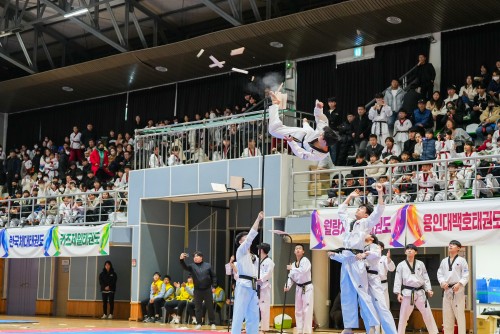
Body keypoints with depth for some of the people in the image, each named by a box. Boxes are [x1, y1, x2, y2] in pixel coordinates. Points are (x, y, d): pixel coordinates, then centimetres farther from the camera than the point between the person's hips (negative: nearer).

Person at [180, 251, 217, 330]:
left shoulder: (208, 265, 3)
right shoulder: (192, 266, 3)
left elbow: (213, 276, 5)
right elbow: (184, 267, -15)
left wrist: (214, 286, -3)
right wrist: (182, 260, -33)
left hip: (207, 290, -1)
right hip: (197, 290, 1)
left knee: (210, 307, 3)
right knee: (198, 307, 4)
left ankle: (212, 323, 11)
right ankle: (199, 323, 13)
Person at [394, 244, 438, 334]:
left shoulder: (420, 264, 7)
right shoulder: (401, 265, 2)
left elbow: (425, 278, 8)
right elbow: (398, 280, 0)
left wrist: (428, 289, -3)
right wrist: (398, 293, -8)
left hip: (420, 292, 2)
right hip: (407, 293, -1)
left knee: (427, 314, 4)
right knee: (403, 316, 2)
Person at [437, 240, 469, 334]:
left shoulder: (461, 260, -1)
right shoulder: (444, 261, 12)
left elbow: (466, 275, -6)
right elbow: (439, 274, 11)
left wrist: (459, 284, -19)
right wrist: (442, 282, -8)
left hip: (458, 289, -5)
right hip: (447, 290, 5)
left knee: (459, 313, -5)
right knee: (447, 314, 9)